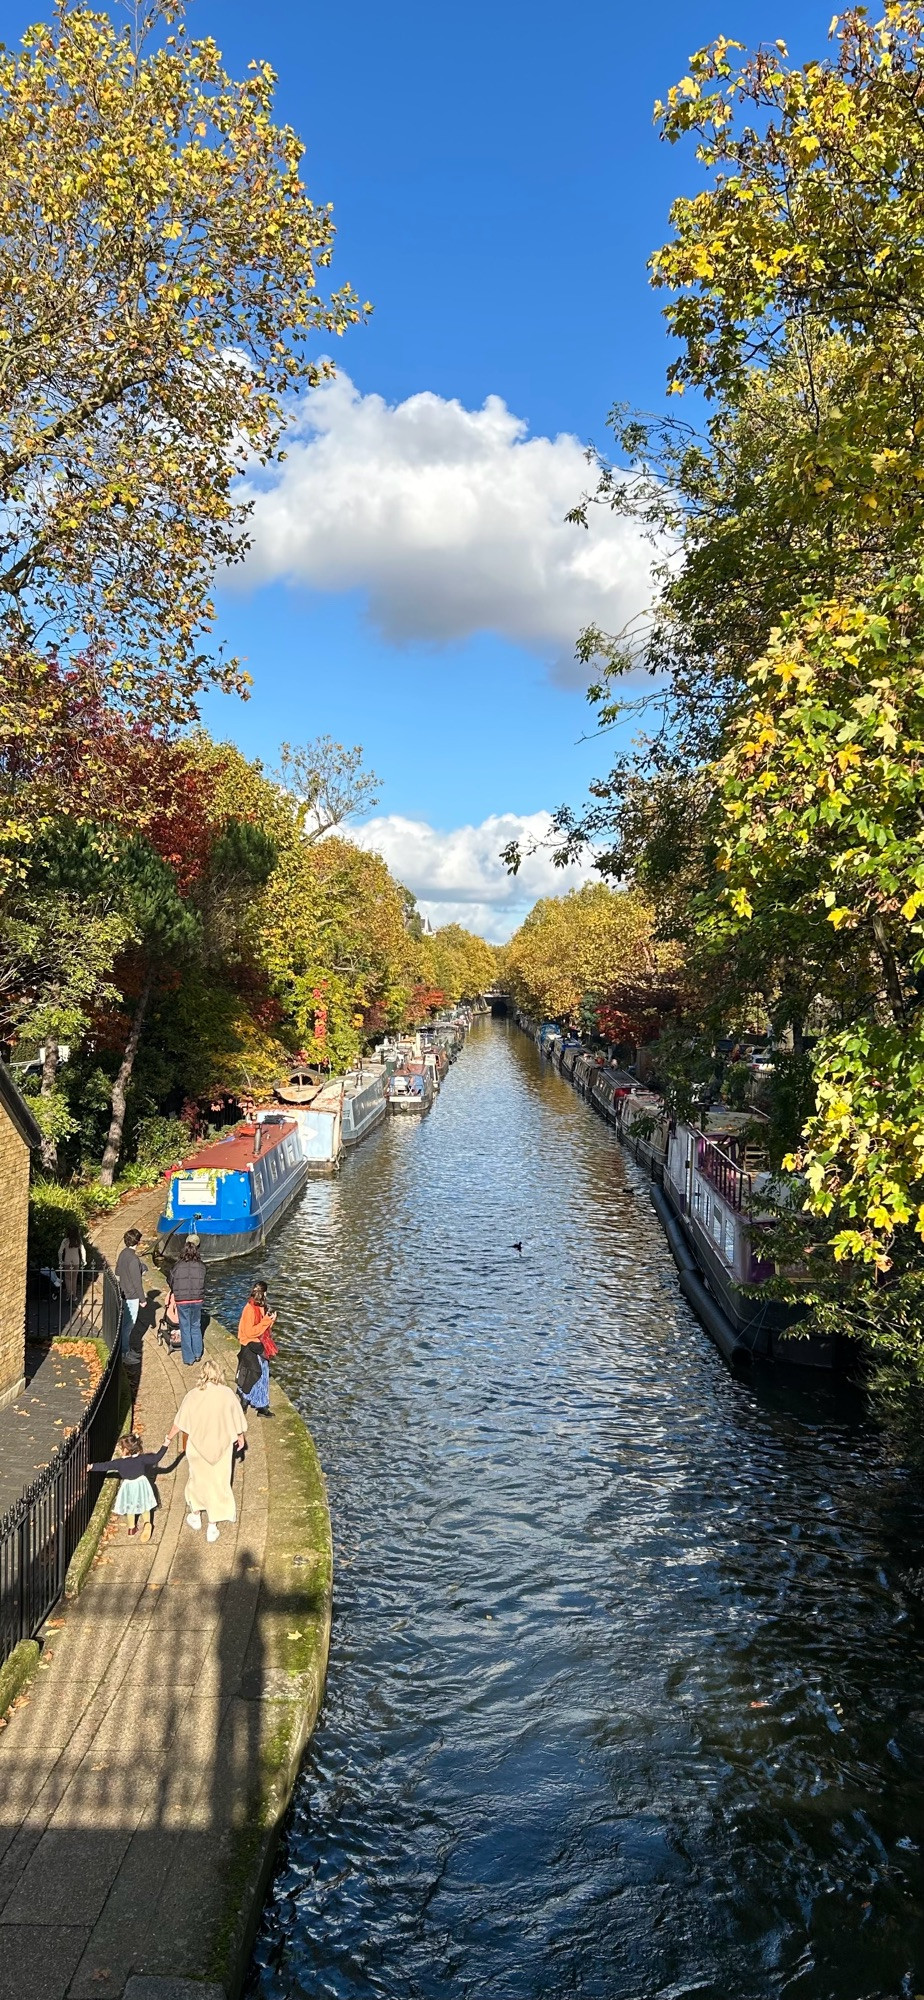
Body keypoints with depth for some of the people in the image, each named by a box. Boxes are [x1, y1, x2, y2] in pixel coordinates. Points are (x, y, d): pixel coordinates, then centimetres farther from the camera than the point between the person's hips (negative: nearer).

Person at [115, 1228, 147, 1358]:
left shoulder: (123, 1253, 3)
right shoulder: (133, 1259, -24)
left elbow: (117, 1272, 16)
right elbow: (137, 1281, -22)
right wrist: (142, 1299, -13)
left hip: (124, 1292, 9)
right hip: (132, 1296, -9)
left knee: (127, 1322, 20)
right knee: (128, 1324, 1)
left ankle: (126, 1347, 30)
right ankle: (124, 1352, 7)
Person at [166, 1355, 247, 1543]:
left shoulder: (193, 1395, -15)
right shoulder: (227, 1393, -16)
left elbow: (179, 1422, -5)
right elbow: (237, 1419, -5)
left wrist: (169, 1438, 13)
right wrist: (241, 1437, 13)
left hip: (198, 1446, 1)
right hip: (221, 1446, -1)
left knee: (197, 1479, 24)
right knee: (218, 1482, 13)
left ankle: (195, 1515, 40)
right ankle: (212, 1526, 20)